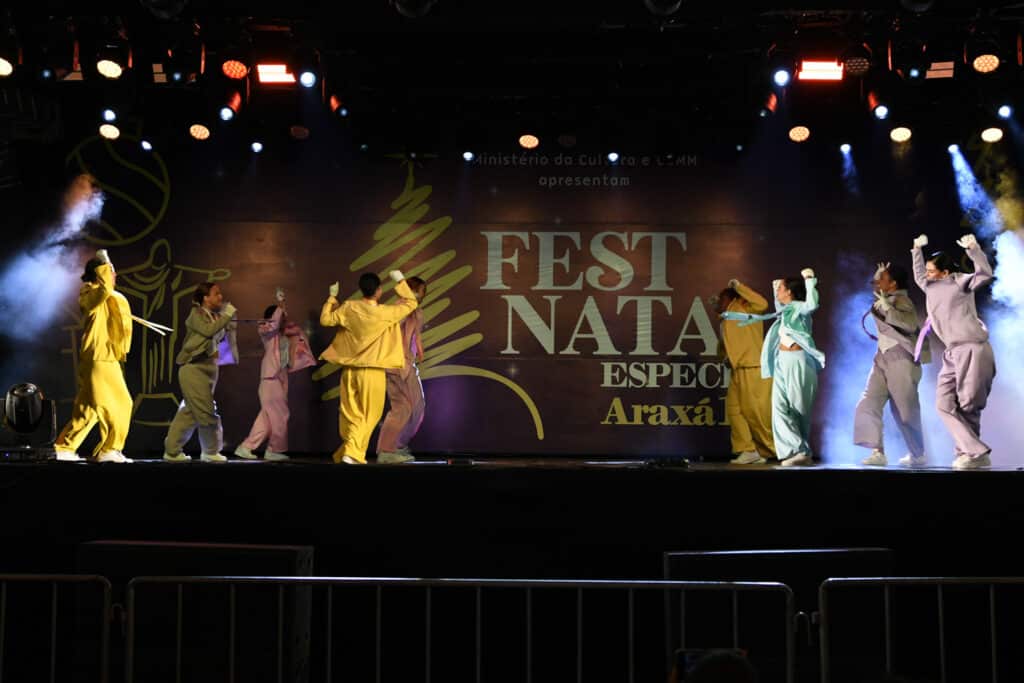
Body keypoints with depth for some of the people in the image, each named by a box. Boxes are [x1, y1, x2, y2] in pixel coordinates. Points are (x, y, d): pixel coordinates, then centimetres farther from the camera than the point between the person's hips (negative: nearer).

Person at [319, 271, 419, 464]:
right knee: (368, 416, 3)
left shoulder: (348, 308, -3)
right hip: (372, 371, -4)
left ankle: (346, 451, 20)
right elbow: (411, 303, 0)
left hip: (349, 369, 4)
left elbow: (325, 319, 11)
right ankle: (352, 452, -10)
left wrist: (332, 298, 21)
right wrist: (400, 281, 9)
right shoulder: (385, 313, -12)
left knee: (350, 414, 14)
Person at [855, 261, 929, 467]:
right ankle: (878, 452, -12)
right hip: (882, 358, 8)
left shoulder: (901, 301, -12)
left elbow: (910, 324, -30)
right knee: (867, 405, -9)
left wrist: (885, 306, -30)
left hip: (901, 359, -8)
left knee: (905, 411, 2)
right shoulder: (883, 300, 12)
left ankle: (917, 454, 20)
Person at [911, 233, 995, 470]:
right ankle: (974, 452, -6)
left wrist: (973, 250, -26)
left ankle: (974, 453, 0)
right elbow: (918, 277, 39)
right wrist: (917, 251, 36)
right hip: (953, 353, 8)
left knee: (969, 405, -8)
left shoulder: (961, 282, -2)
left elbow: (984, 275, -18)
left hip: (972, 349, -8)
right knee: (945, 404, -3)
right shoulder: (931, 288, 18)